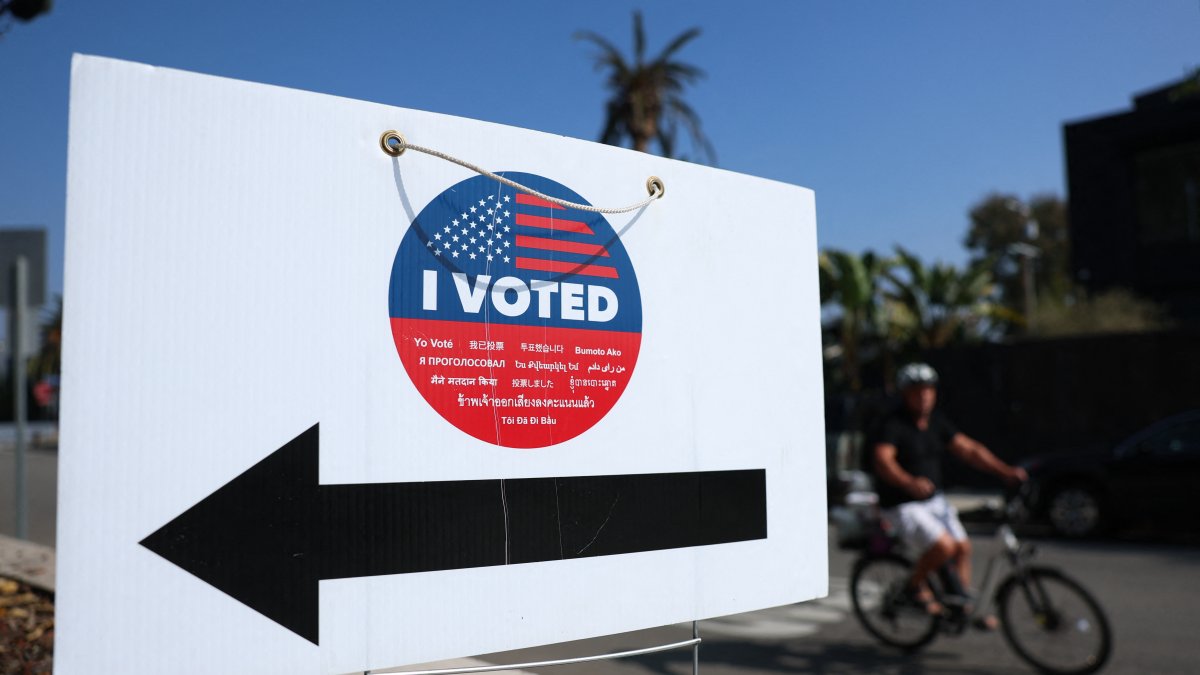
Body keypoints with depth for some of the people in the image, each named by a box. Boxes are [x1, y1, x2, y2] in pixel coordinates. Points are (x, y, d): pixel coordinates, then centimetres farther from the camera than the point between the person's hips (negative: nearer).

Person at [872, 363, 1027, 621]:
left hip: (934, 500, 7)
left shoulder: (937, 422, 5)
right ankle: (916, 585, 4)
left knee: (963, 547, 4)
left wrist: (1005, 471, -10)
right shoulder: (893, 425, -18)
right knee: (943, 546, -22)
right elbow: (883, 459, -33)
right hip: (902, 505, -7)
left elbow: (969, 449, 2)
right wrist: (910, 483, -51)